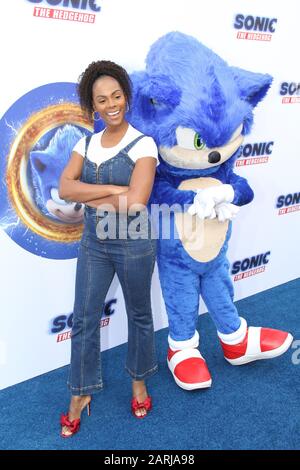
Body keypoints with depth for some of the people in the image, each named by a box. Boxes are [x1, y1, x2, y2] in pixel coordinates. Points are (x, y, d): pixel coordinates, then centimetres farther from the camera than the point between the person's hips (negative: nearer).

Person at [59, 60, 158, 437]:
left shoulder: (142, 145, -12)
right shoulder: (86, 145, 4)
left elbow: (135, 202, -24)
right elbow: (64, 188, -11)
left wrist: (89, 197, -13)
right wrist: (112, 189, -22)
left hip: (134, 243, -4)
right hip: (93, 242, 5)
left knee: (139, 315, 15)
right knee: (84, 319, 9)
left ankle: (139, 381, 38)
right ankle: (80, 394, 28)